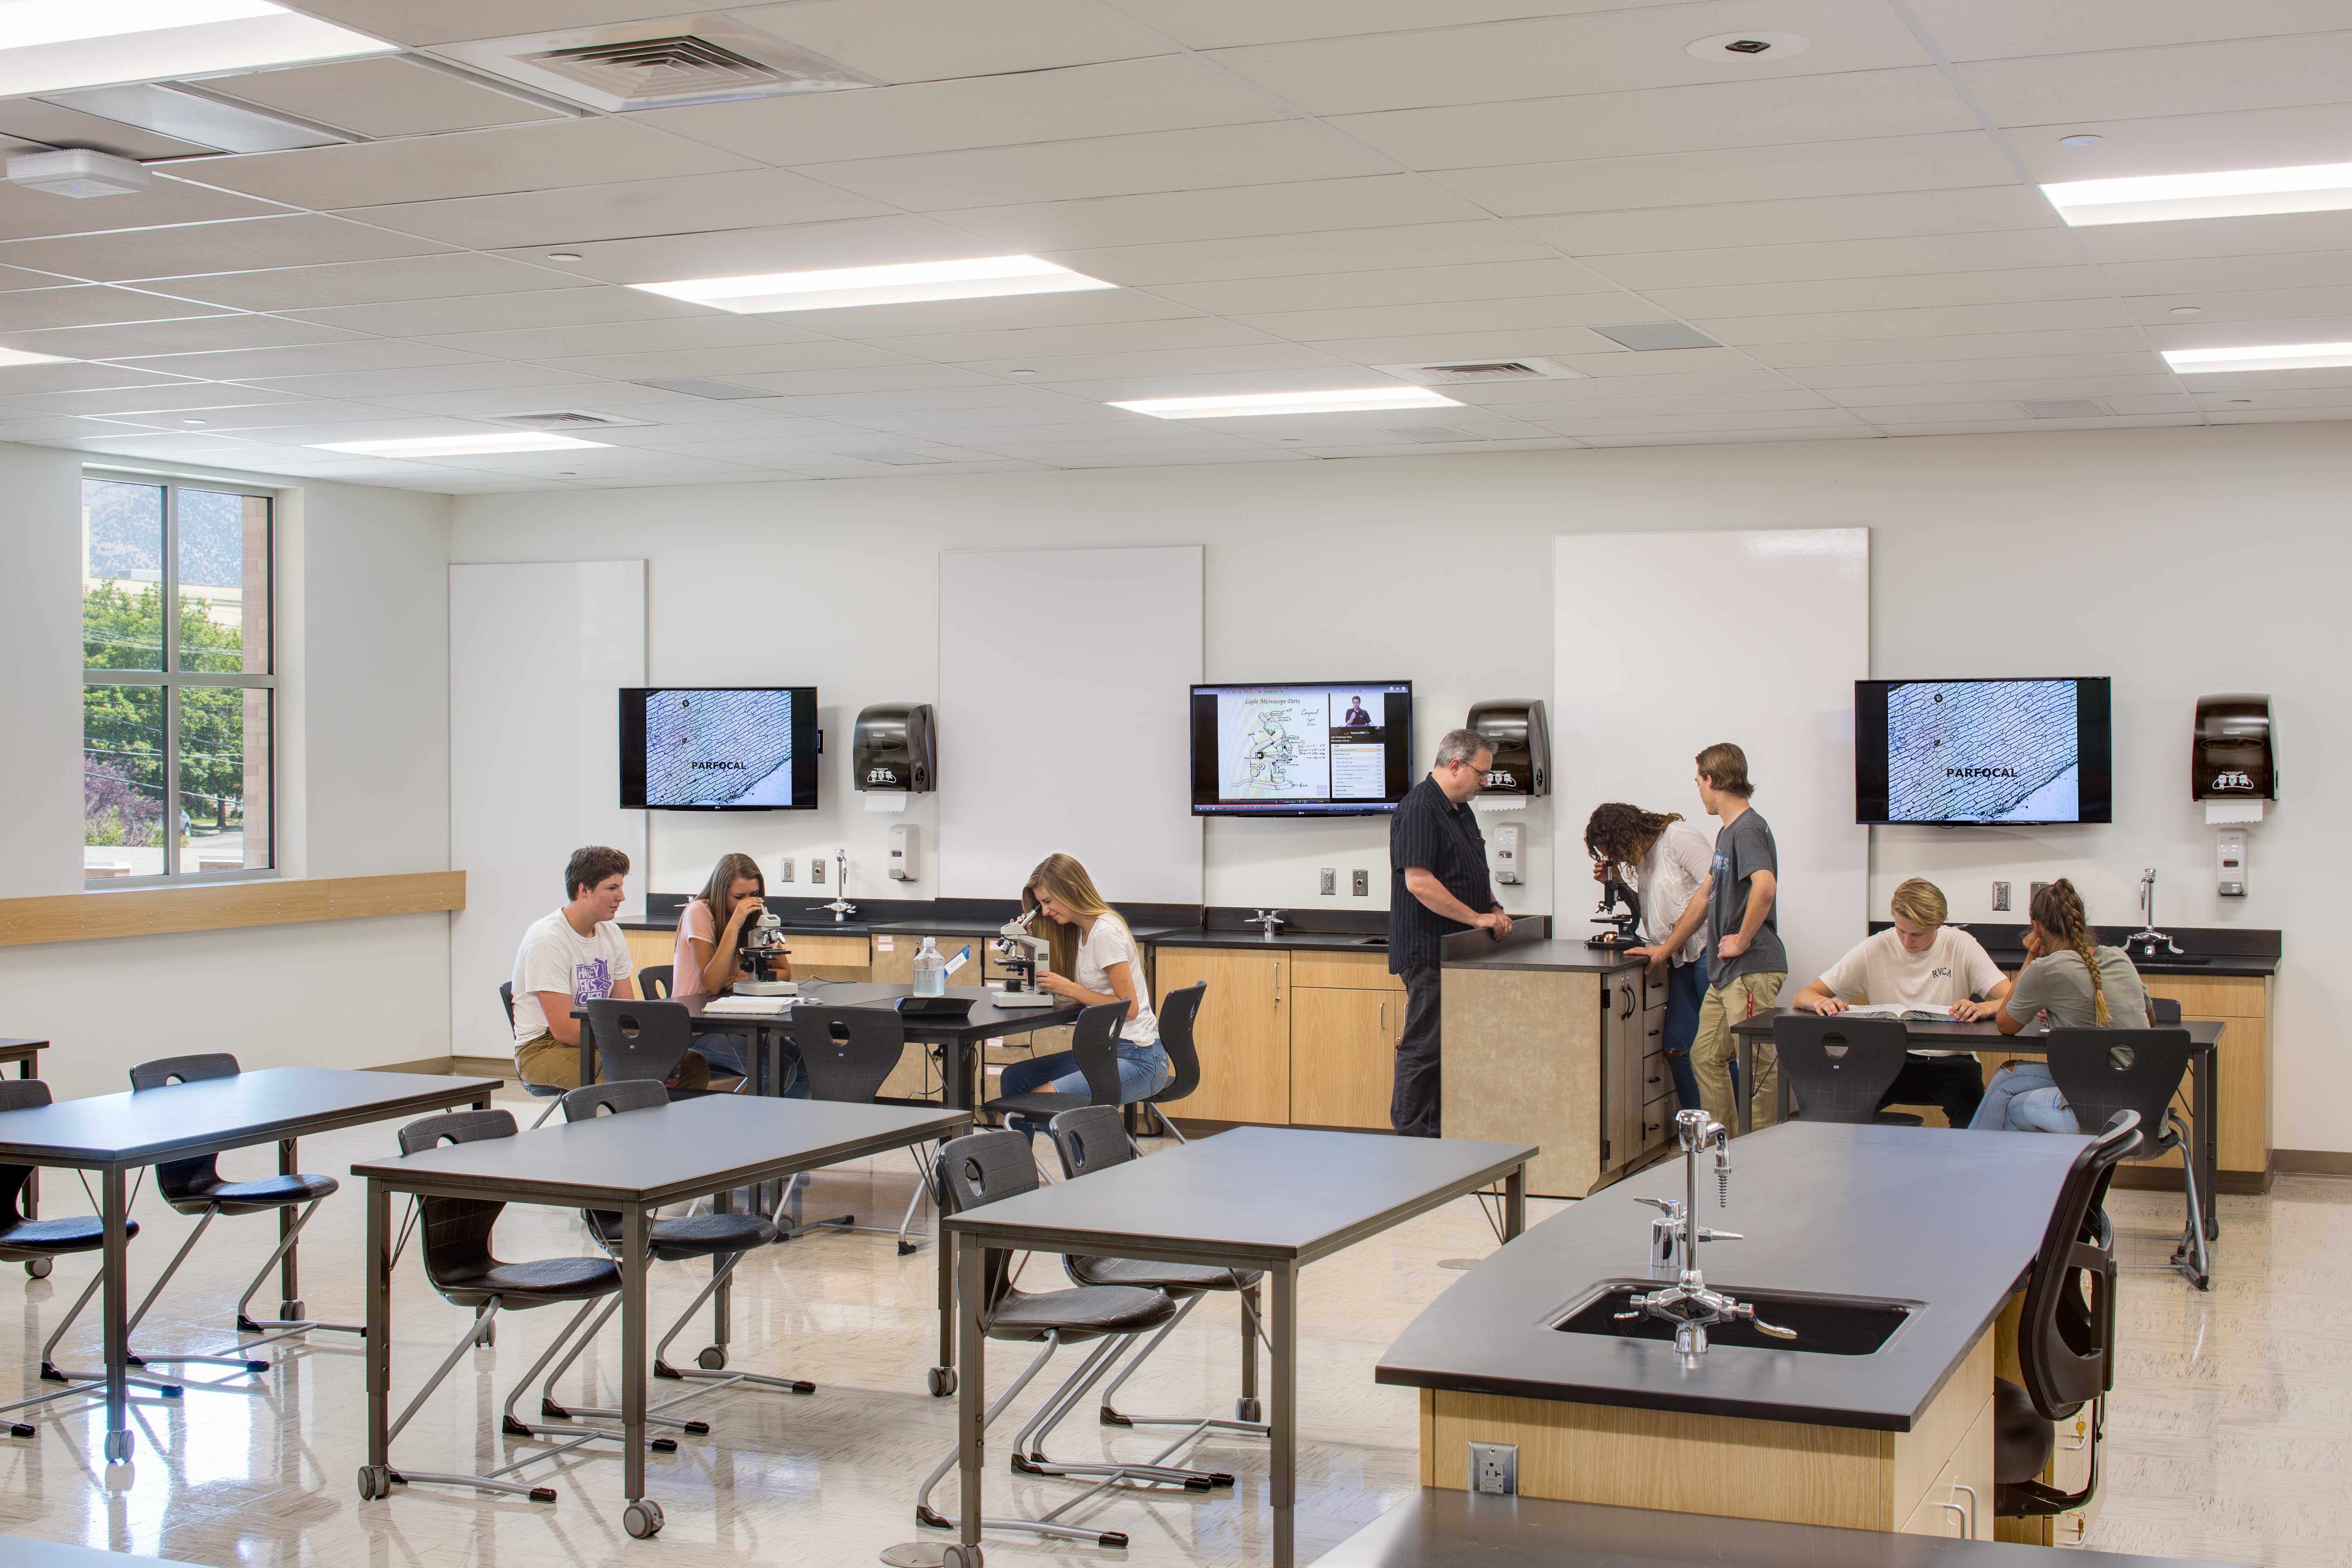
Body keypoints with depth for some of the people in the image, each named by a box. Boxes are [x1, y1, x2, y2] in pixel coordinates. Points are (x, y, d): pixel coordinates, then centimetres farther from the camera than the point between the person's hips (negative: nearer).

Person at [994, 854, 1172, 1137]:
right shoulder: (1079, 931, 13)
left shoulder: (1106, 932, -15)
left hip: (1136, 1058, -10)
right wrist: (1031, 940, 8)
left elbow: (1129, 1007, -18)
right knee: (1014, 1078, 2)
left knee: (1041, 1100, -24)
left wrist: (1070, 988, -17)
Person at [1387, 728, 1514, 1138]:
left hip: (1459, 950, 10)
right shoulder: (1419, 808, -15)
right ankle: (1410, 1139, 0)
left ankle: (1439, 1134, 16)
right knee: (1424, 1046, -6)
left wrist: (1494, 908, 11)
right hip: (1429, 951, -10)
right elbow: (1419, 881, -23)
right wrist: (1477, 918, -19)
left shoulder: (1460, 810, 17)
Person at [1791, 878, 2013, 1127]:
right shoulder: (1873, 950, -1)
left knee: (1969, 1102, -34)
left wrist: (1984, 1008, -35)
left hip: (1948, 1060, -1)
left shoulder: (1961, 946, -3)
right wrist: (1820, 1001, -25)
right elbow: (1803, 998, 0)